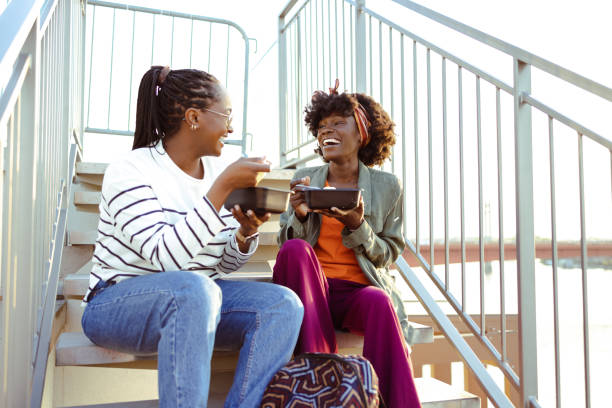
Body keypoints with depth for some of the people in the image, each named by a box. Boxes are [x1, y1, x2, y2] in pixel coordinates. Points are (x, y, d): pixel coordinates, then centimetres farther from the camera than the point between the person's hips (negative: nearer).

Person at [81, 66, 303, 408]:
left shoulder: (212, 173, 7)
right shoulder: (131, 171, -12)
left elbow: (224, 265, 9)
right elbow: (167, 256, -27)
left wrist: (246, 234, -12)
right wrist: (224, 187, -28)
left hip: (198, 300, 6)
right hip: (118, 304, -6)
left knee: (284, 304, -17)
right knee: (193, 289, -38)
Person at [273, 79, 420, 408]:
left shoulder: (386, 186, 6)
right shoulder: (304, 179, 10)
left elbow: (388, 256, 6)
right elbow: (286, 245, 10)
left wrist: (357, 226, -14)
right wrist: (300, 215, -13)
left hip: (358, 290, -1)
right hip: (311, 288, 2)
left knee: (380, 302, -36)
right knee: (296, 249, -31)